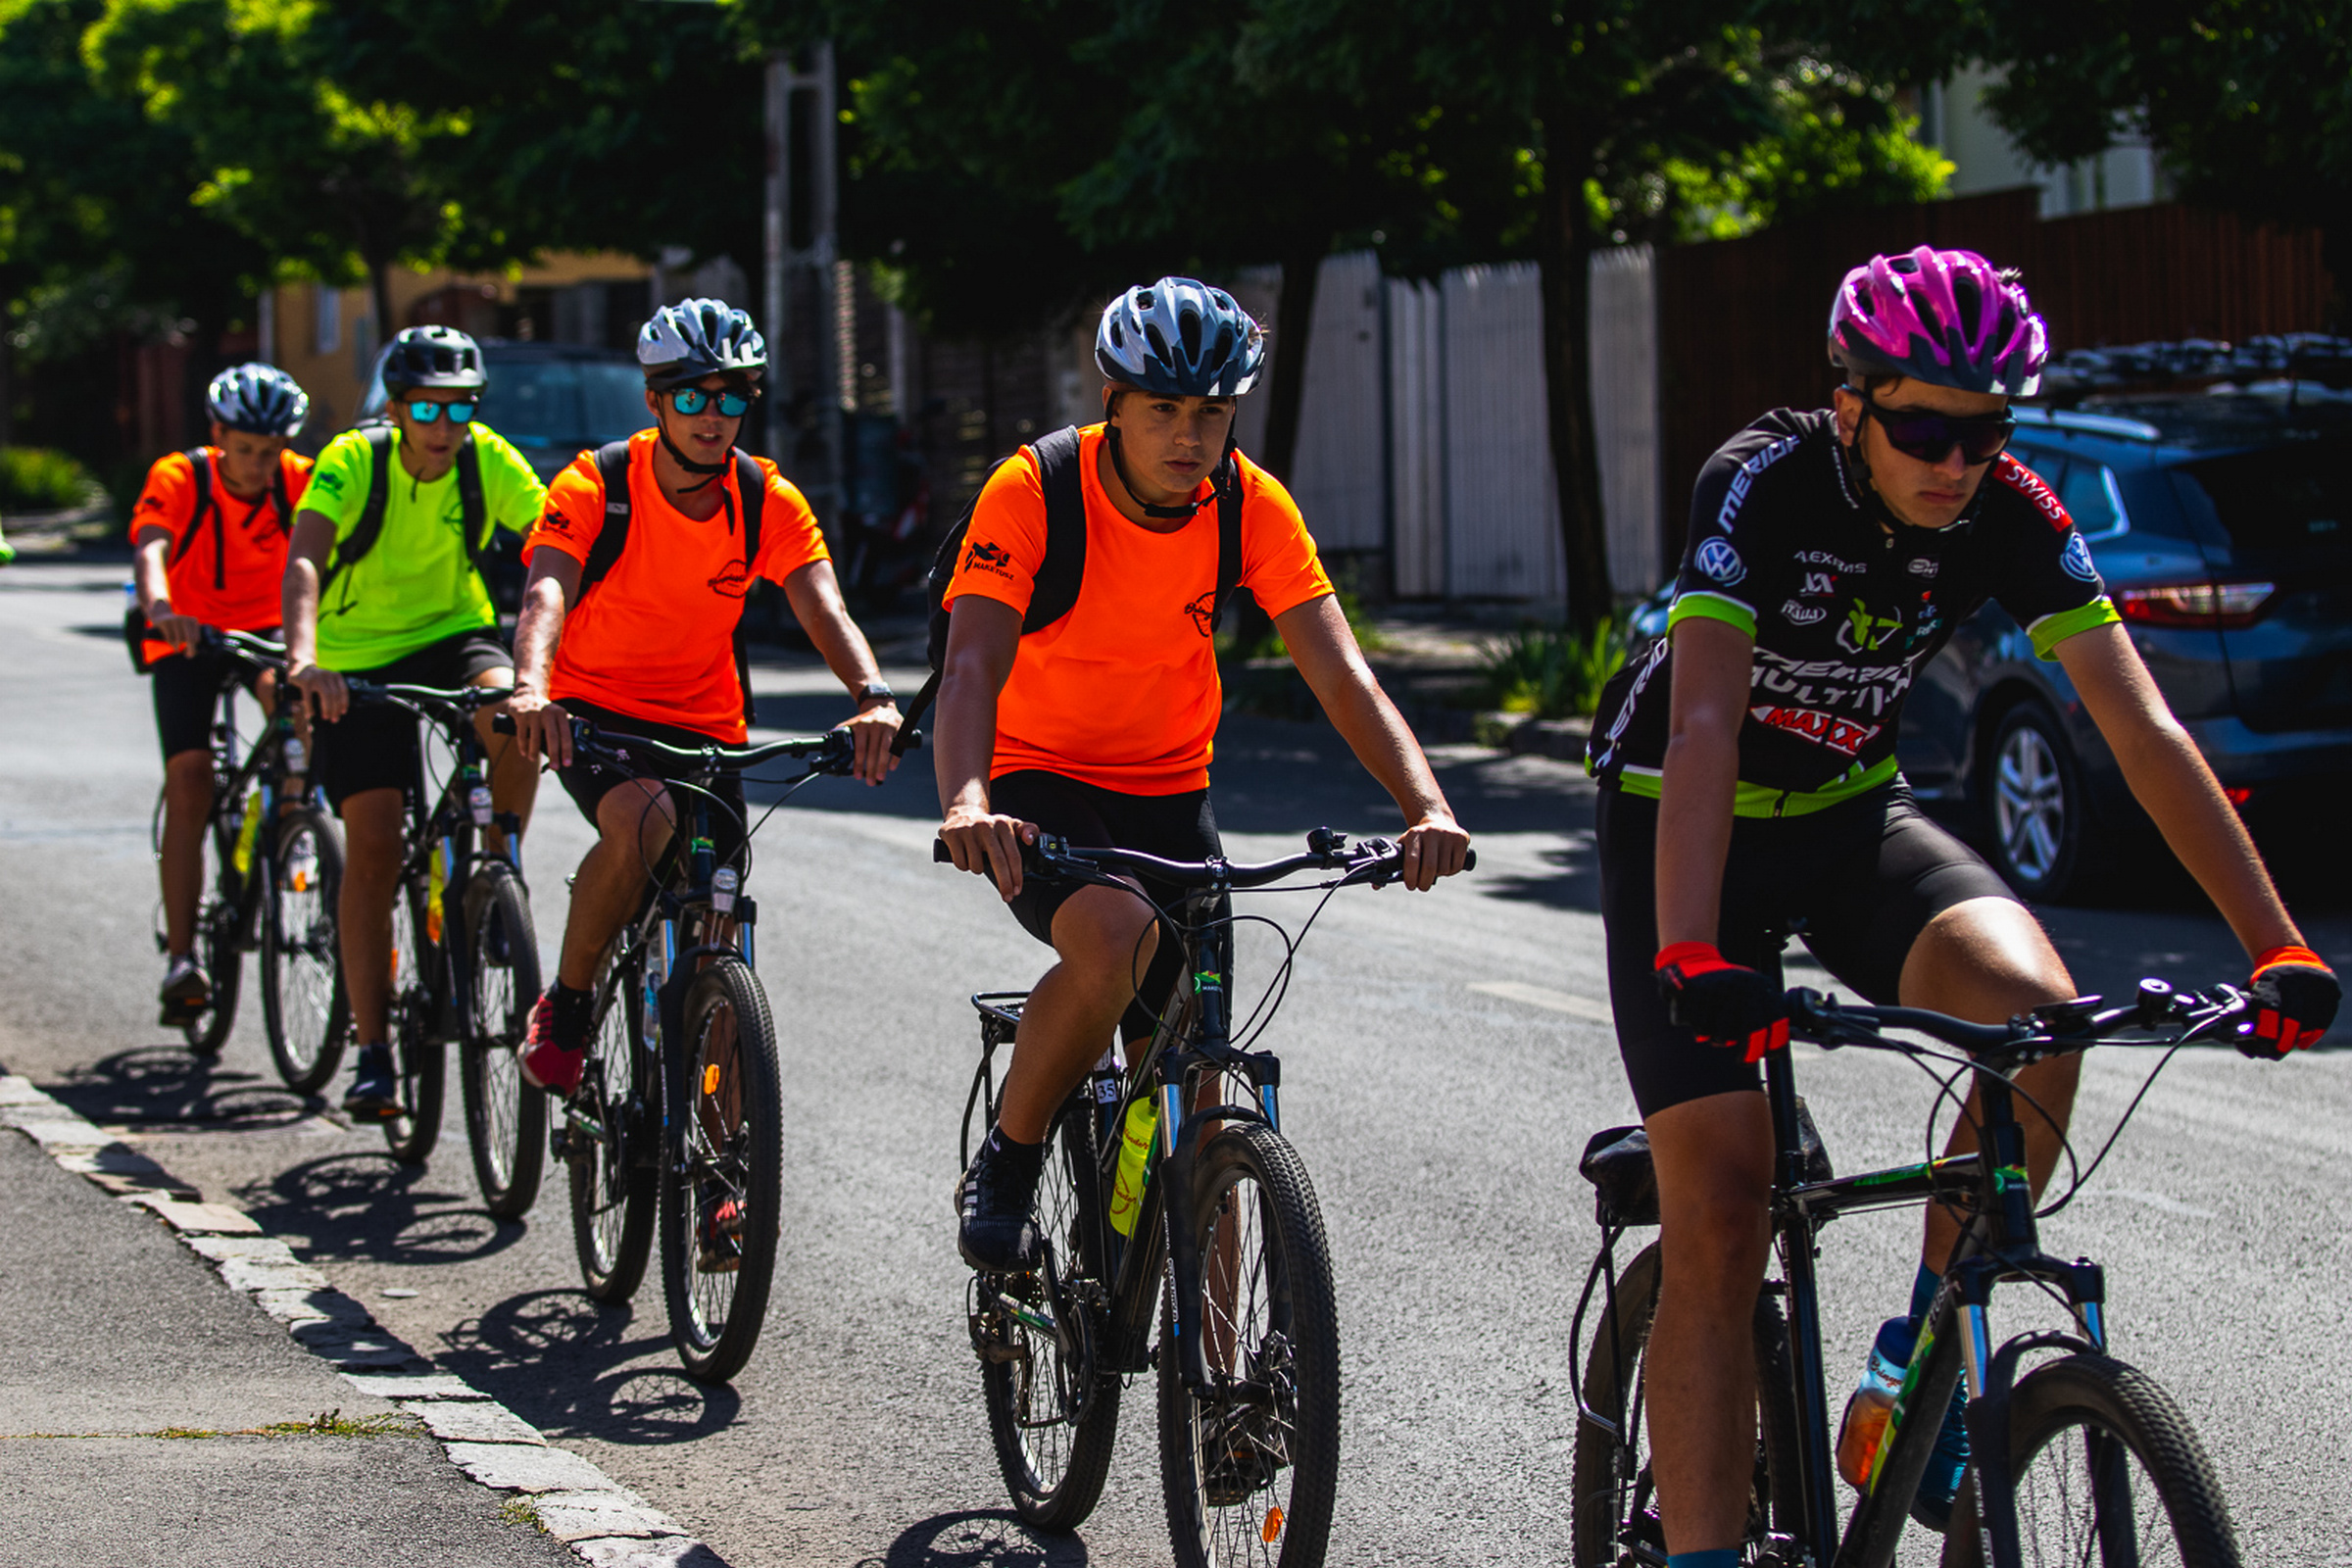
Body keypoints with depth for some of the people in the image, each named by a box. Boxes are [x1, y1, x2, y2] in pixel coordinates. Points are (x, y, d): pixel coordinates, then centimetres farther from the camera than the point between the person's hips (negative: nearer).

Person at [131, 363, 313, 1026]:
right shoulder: (179, 478, -20)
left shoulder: (299, 480, -15)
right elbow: (149, 549, -37)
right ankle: (180, 958, -14)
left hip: (268, 631, 2)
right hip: (189, 638, -2)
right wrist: (159, 607, -59)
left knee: (287, 694, -30)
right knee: (188, 784, -16)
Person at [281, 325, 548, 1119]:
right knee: (373, 845, -11)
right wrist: (304, 658, -48)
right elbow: (303, 560, -31)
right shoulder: (353, 461, -18)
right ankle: (372, 1053, -5)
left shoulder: (490, 461, -11)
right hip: (360, 661, -2)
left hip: (453, 634, 2)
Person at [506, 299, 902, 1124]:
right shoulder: (595, 486, -16)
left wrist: (874, 697, -41)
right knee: (643, 817, -36)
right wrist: (532, 686, -52)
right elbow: (546, 594, -30)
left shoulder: (768, 500, -8)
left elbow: (822, 607, -21)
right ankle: (567, 1004, -13)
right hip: (595, 711, -3)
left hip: (705, 728, 3)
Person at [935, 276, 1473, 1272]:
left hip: (1169, 794, 4)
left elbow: (1340, 675, -17)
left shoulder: (1250, 506, -12)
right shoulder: (1032, 492, -22)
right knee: (1115, 937, -35)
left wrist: (1427, 806, -34)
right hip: (1041, 786, -4)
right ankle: (1004, 1170, -12)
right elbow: (971, 669, -33)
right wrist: (966, 805, -52)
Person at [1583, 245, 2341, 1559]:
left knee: (2037, 1008, -27)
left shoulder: (2008, 513, -16)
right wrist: (1690, 960, -52)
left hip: (1848, 815, 4)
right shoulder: (1765, 486, -27)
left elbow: (2145, 729, -20)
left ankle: (1922, 1354, -8)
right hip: (1687, 821, -3)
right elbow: (1704, 727, -38)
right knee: (1719, 1219, -13)